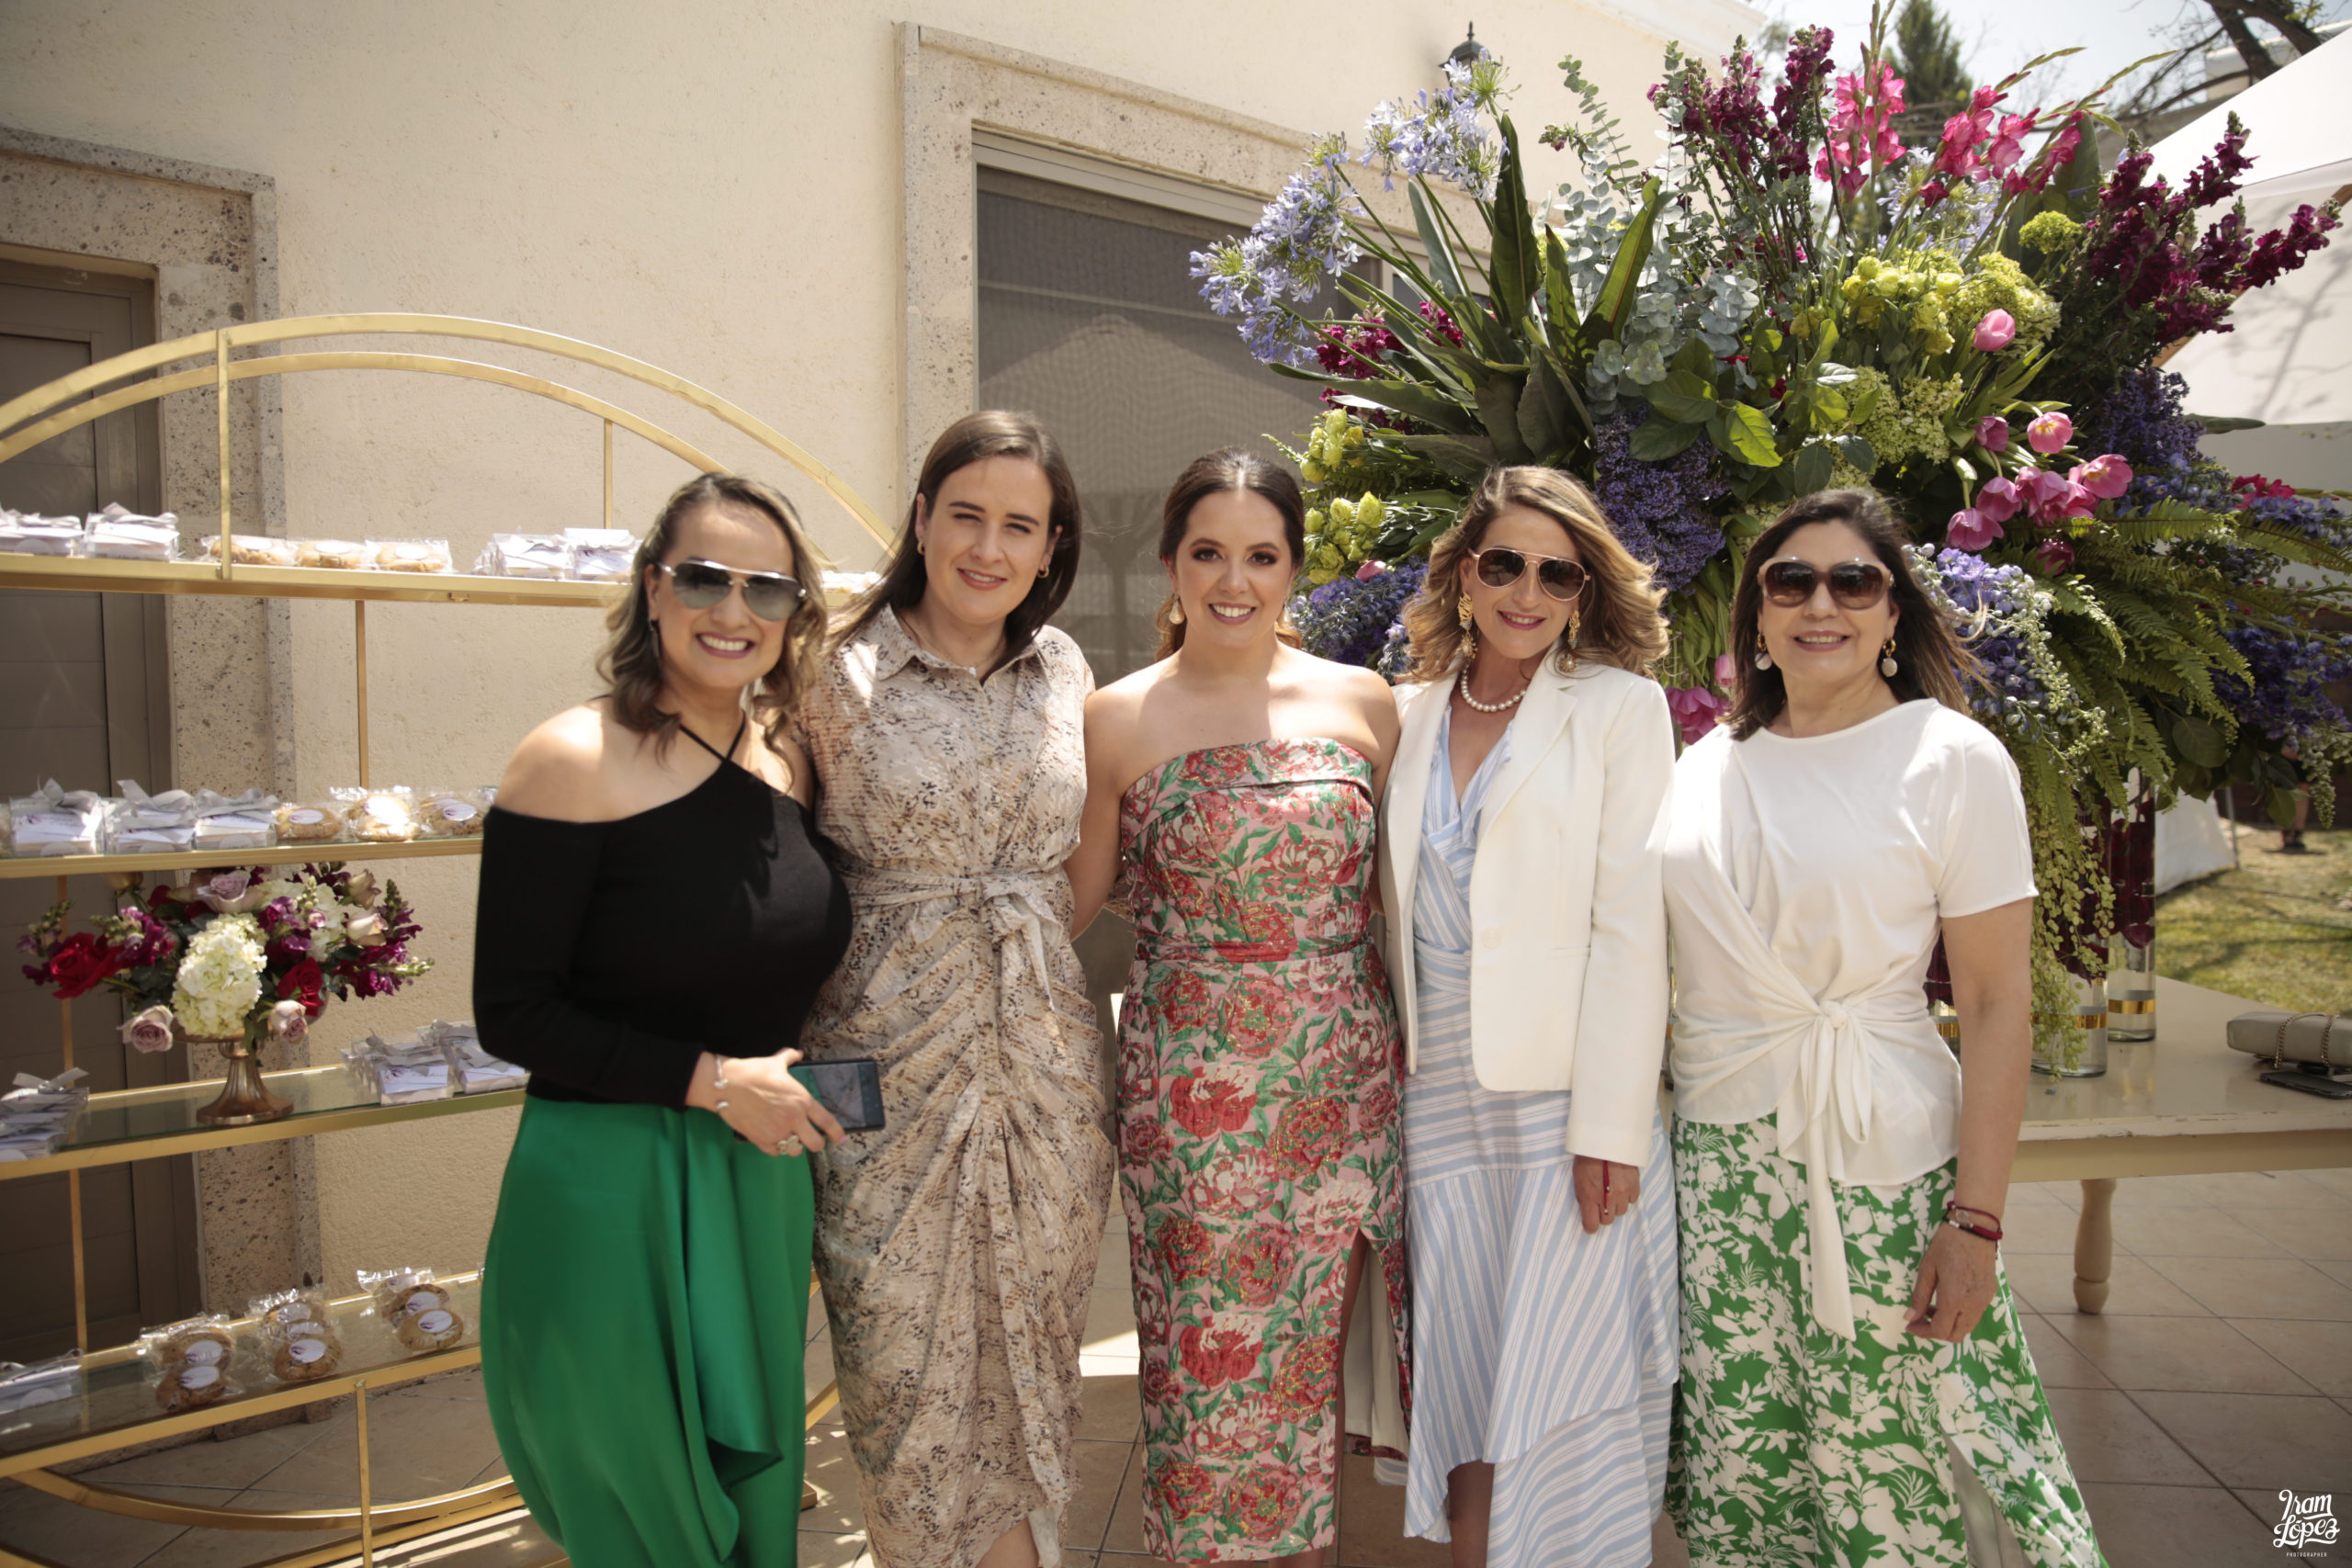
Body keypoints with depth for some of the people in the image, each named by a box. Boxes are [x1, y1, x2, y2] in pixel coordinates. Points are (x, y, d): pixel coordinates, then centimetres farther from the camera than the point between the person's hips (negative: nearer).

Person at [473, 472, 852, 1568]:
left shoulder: (789, 765, 3)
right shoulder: (574, 760, -14)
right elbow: (512, 1014, -15)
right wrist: (709, 1079, -19)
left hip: (761, 1184, 6)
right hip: (609, 1195, -5)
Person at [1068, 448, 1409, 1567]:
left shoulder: (1361, 703, 4)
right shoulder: (1119, 720, 0)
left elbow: (1399, 886, 10)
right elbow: (1072, 893, 6)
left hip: (1341, 1079, 2)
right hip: (1189, 1088, -1)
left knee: (1304, 1344, 11)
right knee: (1206, 1357, 7)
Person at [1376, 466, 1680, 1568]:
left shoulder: (1620, 706, -1)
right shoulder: (1409, 713, 10)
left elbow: (1629, 925, -7)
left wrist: (1609, 1127, -12)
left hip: (1567, 1099, -3)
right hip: (1439, 1097, 3)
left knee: (1555, 1397, 3)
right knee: (1462, 1394, 9)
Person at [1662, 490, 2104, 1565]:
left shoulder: (1952, 758, -5)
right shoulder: (1706, 763, 9)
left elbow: (1998, 1002, -8)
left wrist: (1975, 1221, -12)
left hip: (1878, 1160, -4)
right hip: (1712, 1157, 4)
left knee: (1891, 1481, 5)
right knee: (1736, 1474, 11)